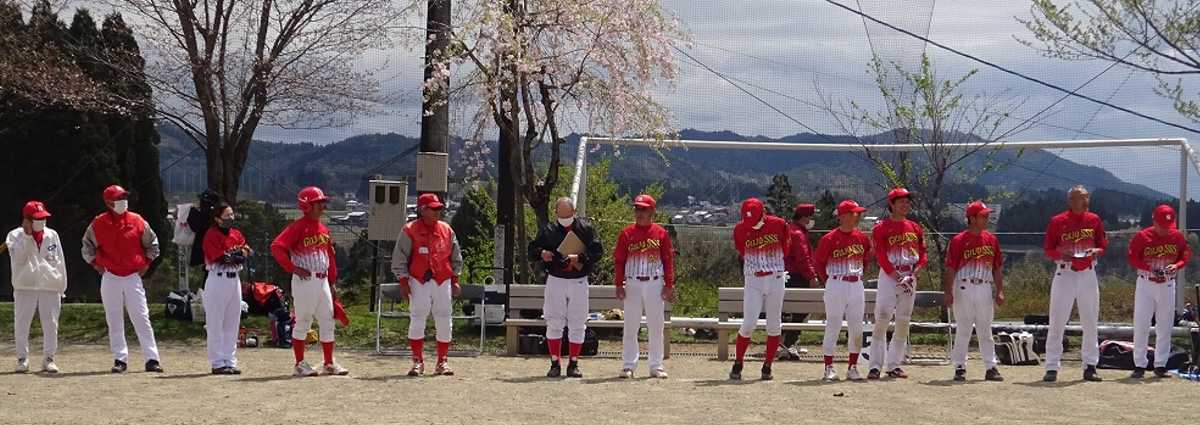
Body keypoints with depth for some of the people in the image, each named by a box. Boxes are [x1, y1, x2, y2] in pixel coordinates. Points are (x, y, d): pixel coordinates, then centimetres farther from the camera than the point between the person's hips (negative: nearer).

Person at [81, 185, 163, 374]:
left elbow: (152, 243, 12)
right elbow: (87, 247, 12)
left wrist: (146, 263, 6)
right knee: (114, 321, 5)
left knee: (141, 318, -4)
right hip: (110, 277, 1)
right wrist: (96, 264, 5)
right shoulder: (98, 224, -2)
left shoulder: (137, 221, -1)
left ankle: (152, 359, -4)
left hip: (133, 276, -1)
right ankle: (120, 359, 11)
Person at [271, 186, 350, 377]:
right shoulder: (298, 227, -10)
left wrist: (332, 282, 17)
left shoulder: (323, 229, 14)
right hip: (304, 281, -7)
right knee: (303, 322, 0)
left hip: (323, 281, 7)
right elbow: (277, 247, -18)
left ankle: (329, 363, 17)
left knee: (327, 322, 9)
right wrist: (293, 268, -18)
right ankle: (300, 364, 8)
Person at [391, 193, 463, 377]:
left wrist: (455, 280, 10)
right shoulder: (410, 230, -3)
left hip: (443, 281, 3)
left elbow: (456, 257, 15)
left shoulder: (447, 230, 8)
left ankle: (442, 362, 12)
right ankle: (418, 362, 3)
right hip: (418, 282, -3)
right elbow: (399, 258, -3)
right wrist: (403, 282, -8)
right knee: (417, 321, -5)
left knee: (444, 322, 3)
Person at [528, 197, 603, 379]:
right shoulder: (548, 230, 5)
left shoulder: (585, 229, 1)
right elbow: (532, 249, 10)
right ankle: (555, 364, 8)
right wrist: (541, 253, -12)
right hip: (555, 280, 1)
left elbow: (598, 251, -4)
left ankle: (573, 364, 11)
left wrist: (580, 258, -18)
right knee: (554, 324, 1)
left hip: (579, 282, -1)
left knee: (577, 325, 3)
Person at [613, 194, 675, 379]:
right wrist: (619, 284, -3)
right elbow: (618, 260, 3)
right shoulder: (627, 233, 3)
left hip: (655, 284, 0)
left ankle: (656, 366, 11)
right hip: (633, 284, 0)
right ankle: (628, 365, 8)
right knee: (630, 326, 3)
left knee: (656, 327, 4)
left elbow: (668, 260, 2)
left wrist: (669, 285, -3)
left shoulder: (661, 233, 2)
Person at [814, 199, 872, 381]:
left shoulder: (862, 238, 6)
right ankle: (829, 368, 3)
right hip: (836, 286, -5)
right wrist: (829, 280, 0)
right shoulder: (829, 239, -9)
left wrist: (859, 275, 12)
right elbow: (819, 262, 1)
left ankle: (853, 367, 15)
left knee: (856, 328, 5)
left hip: (856, 286, 5)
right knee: (833, 326, -3)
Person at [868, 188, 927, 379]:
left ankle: (893, 365, 12)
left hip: (910, 277, 5)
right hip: (889, 275, -5)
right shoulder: (882, 228, -3)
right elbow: (881, 257, -10)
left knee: (903, 321, 6)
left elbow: (922, 255, 10)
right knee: (882, 319, -11)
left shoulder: (915, 228, 13)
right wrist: (898, 278, -17)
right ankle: (875, 365, -10)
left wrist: (913, 274, -7)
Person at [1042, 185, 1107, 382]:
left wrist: (1096, 251, -10)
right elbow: (1049, 249, -1)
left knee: (1090, 322, 7)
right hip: (1065, 273, -3)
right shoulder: (1057, 221, -3)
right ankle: (1052, 368, -1)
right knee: (1057, 321, -5)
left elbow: (1103, 245, 11)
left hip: (1088, 274, 3)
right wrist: (1061, 254, -20)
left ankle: (1090, 366, 15)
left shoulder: (1094, 220, 6)